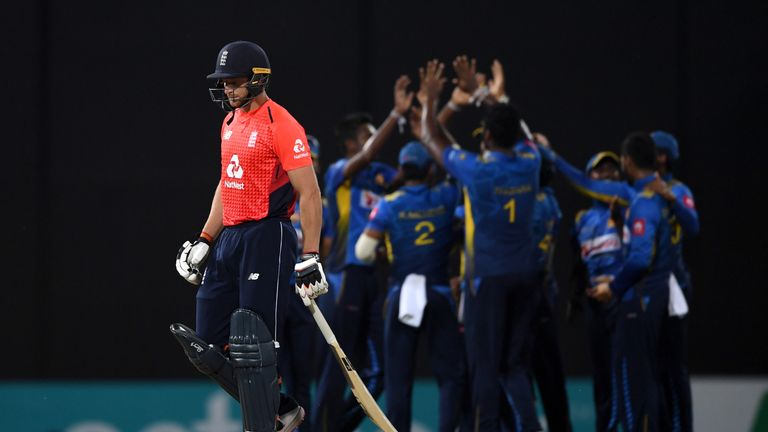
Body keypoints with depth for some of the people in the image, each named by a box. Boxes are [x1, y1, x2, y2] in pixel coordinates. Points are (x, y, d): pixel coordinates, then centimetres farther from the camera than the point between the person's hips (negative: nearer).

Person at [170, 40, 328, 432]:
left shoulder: (281, 125, -12)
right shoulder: (231, 122, 16)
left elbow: (309, 193, -14)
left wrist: (310, 259, -19)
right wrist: (205, 241, 20)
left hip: (266, 239, -9)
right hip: (229, 239, 9)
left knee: (253, 348, -10)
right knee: (208, 349, 7)